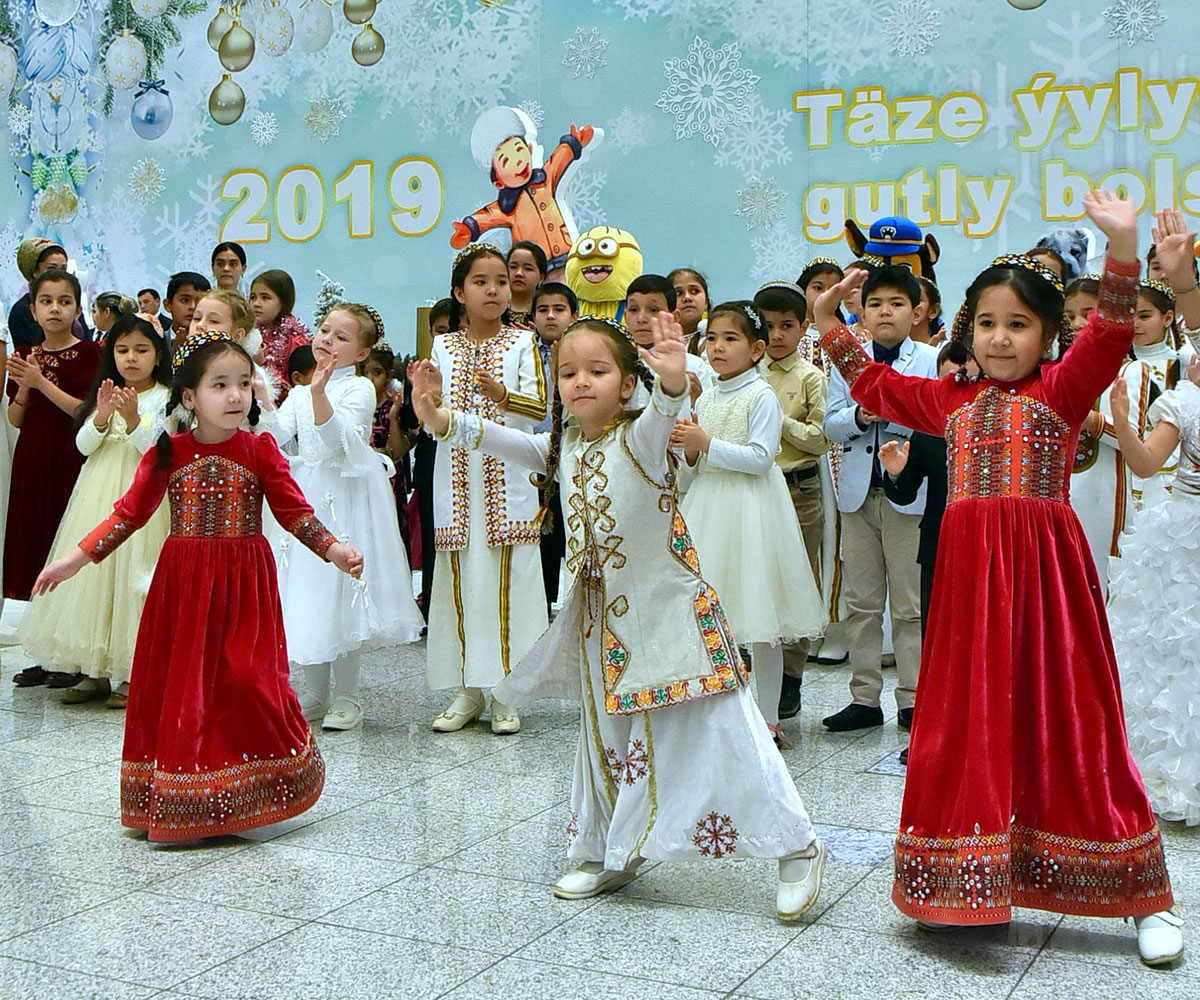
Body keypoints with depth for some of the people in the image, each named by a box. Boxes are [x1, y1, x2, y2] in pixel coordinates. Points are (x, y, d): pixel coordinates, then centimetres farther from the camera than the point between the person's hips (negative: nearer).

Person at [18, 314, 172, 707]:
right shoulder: (105, 395, 12)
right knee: (94, 573, 4)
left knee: (131, 578, -6)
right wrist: (101, 417, -14)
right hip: (99, 498, 5)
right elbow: (83, 445, 4)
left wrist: (134, 420, -24)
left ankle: (130, 672, 4)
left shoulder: (164, 399, -2)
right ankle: (95, 668, 14)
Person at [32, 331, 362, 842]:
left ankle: (244, 793, 10)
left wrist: (333, 549, -14)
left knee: (246, 679, -6)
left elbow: (293, 509, -1)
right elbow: (130, 512, 5)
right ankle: (178, 802, 17)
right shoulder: (169, 453, 0)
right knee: (179, 684, 5)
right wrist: (77, 557, 2)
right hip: (182, 583, 1)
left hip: (244, 585, -1)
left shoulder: (260, 450, -1)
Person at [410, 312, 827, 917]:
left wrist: (672, 380, -59)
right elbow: (499, 440, 4)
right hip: (603, 621, 7)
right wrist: (440, 419, -12)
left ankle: (797, 847, 11)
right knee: (606, 741, 17)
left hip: (671, 611, -6)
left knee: (719, 736, -3)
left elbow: (665, 413, -36)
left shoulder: (640, 439, -16)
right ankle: (608, 856, 35)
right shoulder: (563, 448, 4)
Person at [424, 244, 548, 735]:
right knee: (461, 578, 4)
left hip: (507, 480, -2)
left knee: (508, 580, -3)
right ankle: (467, 689, 15)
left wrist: (499, 392, -24)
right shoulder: (443, 348, 10)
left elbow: (539, 405, -7)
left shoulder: (522, 342, 4)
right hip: (458, 481, 2)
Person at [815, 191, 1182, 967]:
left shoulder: (1061, 392, 1)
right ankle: (964, 880, 23)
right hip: (968, 574, 4)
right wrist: (831, 323, 22)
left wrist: (1123, 248, -30)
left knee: (1071, 727, -1)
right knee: (964, 728, 8)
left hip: (1045, 568, -4)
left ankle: (1145, 897, 11)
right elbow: (874, 384, 26)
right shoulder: (950, 401, 14)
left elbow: (1108, 340, -16)